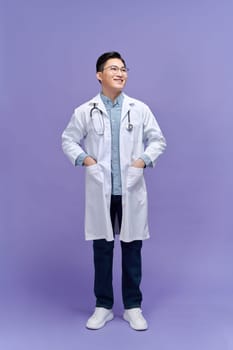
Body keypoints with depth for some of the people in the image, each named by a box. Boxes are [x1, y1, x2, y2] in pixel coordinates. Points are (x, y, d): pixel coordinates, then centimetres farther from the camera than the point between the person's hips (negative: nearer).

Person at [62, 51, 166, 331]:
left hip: (131, 190, 1)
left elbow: (158, 139, 8)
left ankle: (133, 307, 23)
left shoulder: (140, 109, 3)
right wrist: (83, 158, -7)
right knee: (102, 249, 8)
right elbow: (68, 140, 9)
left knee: (132, 249, 8)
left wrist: (144, 159, -8)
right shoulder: (84, 112, 1)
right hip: (100, 192, 0)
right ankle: (103, 307, 24)